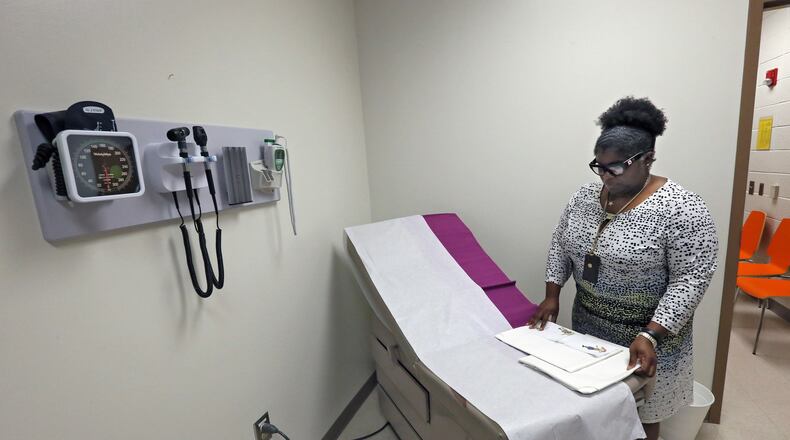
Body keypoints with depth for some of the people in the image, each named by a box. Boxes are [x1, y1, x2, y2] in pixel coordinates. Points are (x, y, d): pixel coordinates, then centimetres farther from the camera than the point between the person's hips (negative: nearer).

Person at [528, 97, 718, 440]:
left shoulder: (681, 209, -19)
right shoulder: (585, 196, -2)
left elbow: (690, 280, -19)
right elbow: (560, 245, 4)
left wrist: (650, 335, -26)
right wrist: (552, 295, -4)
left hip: (645, 331, -4)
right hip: (588, 322, 5)